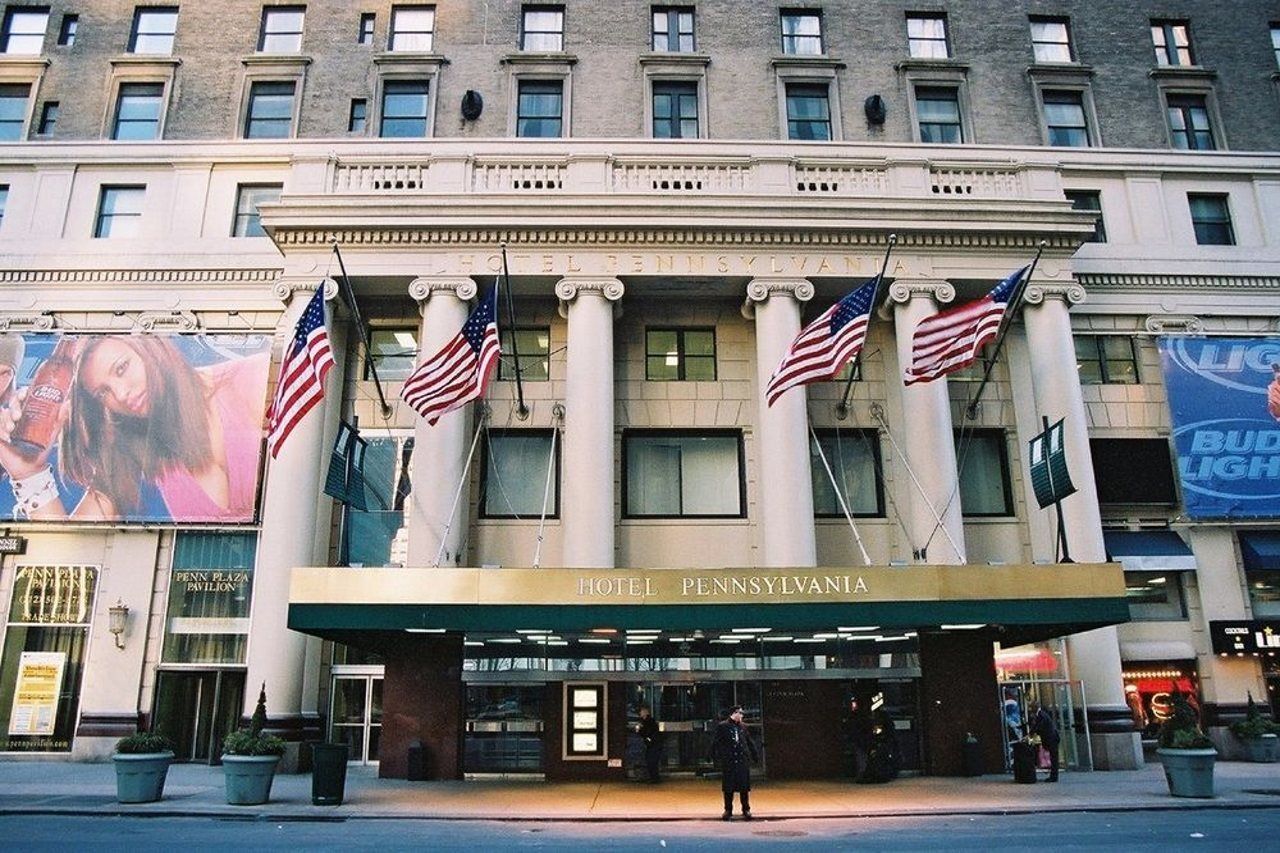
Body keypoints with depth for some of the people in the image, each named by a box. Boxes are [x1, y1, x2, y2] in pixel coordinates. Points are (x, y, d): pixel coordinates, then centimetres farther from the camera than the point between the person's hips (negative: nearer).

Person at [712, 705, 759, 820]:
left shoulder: (742, 727, 12)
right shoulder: (722, 726, -3)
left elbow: (750, 742, 17)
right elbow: (717, 742, -7)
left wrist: (755, 755, 12)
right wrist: (717, 754, -19)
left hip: (743, 761, 4)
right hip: (728, 762, -4)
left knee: (744, 787, 6)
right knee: (728, 787, 4)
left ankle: (746, 810, 17)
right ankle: (728, 810, 16)